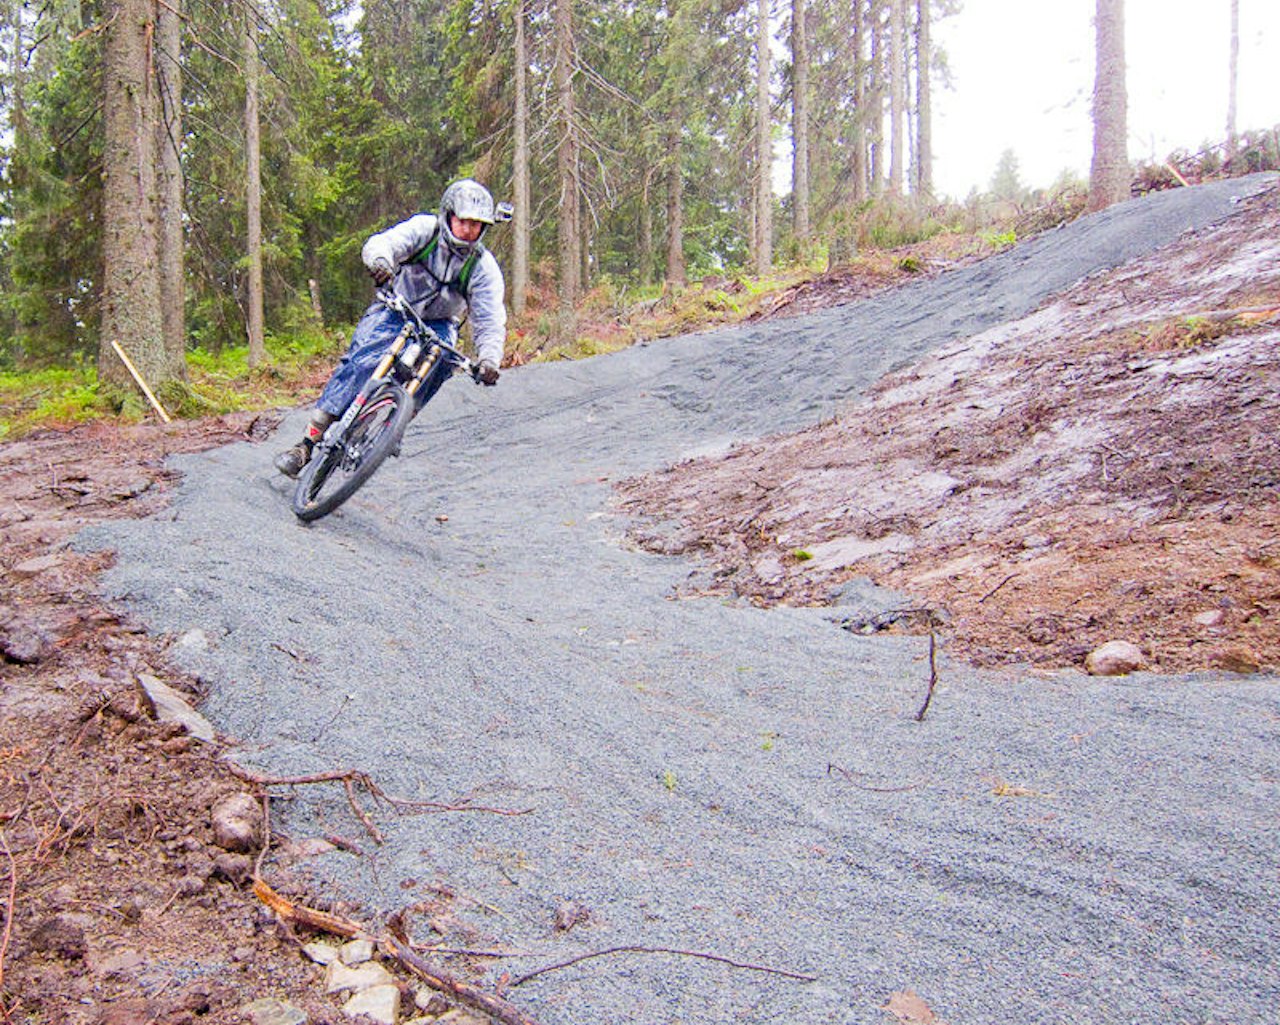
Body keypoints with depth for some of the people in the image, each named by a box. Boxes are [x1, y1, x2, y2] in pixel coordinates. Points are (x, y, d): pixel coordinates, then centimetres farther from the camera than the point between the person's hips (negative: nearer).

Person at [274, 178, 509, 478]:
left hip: (436, 325, 1)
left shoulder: (484, 268, -9)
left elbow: (490, 321, -15)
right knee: (359, 364, -23)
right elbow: (383, 242, -26)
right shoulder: (424, 228, -11)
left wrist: (488, 359, -34)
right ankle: (307, 443, -22)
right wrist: (379, 260, -52)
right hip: (394, 311, -1)